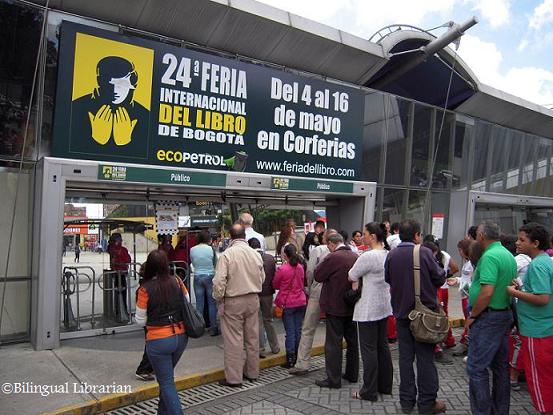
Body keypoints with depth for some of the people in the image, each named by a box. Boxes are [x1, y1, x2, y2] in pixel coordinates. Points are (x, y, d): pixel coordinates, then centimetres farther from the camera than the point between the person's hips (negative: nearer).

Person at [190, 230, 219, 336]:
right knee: (212, 303, 6)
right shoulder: (211, 249, -10)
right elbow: (215, 264, 1)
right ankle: (213, 328, 10)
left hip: (197, 277, 2)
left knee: (199, 303, 10)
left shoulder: (192, 250, -4)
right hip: (210, 277, -2)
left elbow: (193, 263, 9)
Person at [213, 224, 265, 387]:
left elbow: (219, 281, -18)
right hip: (253, 300, 5)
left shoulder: (227, 254, -15)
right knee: (252, 338, 15)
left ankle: (234, 377, 9)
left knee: (234, 340, 3)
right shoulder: (255, 254, -1)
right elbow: (262, 278, 8)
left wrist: (219, 299, -4)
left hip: (233, 302, -5)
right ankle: (252, 372, 27)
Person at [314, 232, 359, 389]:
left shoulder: (333, 257, -19)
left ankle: (333, 379, 6)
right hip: (352, 306, 7)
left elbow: (317, 276, -12)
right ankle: (352, 374, 28)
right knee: (352, 341, 16)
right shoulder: (356, 257, 3)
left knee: (333, 343, 1)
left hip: (335, 307, -7)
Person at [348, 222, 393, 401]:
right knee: (382, 346, 17)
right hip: (384, 306, 9)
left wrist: (356, 281, 9)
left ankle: (369, 391, 10)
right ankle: (385, 385, 28)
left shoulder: (368, 256, -21)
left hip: (368, 309, -9)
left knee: (369, 349, 1)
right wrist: (359, 280, 7)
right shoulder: (387, 254, 5)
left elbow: (351, 276, -13)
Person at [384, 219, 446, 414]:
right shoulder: (425, 253, -15)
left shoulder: (391, 255, -3)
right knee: (425, 358, 6)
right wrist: (438, 265, 10)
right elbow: (440, 278, -8)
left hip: (401, 312, 4)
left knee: (405, 357, 12)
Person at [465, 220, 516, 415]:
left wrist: (472, 316, -15)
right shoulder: (509, 255, 11)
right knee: (500, 366, 17)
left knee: (477, 367, -2)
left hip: (488, 317, -10)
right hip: (505, 314, 10)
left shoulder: (490, 256, -19)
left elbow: (487, 292, -26)